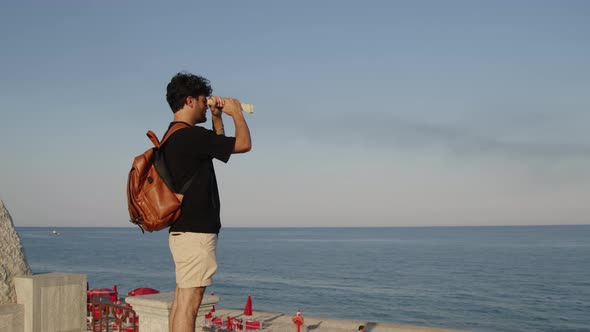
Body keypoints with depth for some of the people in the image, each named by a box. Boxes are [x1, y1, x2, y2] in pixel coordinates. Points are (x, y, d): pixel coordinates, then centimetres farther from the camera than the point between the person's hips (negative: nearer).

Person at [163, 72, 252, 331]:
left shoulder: (173, 137, 15)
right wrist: (236, 112, 4)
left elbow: (220, 146, 30)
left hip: (182, 231, 10)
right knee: (189, 303, -8)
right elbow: (243, 144, -10)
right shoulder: (191, 136, -16)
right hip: (196, 232, -10)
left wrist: (217, 118, 21)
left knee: (181, 300, 12)